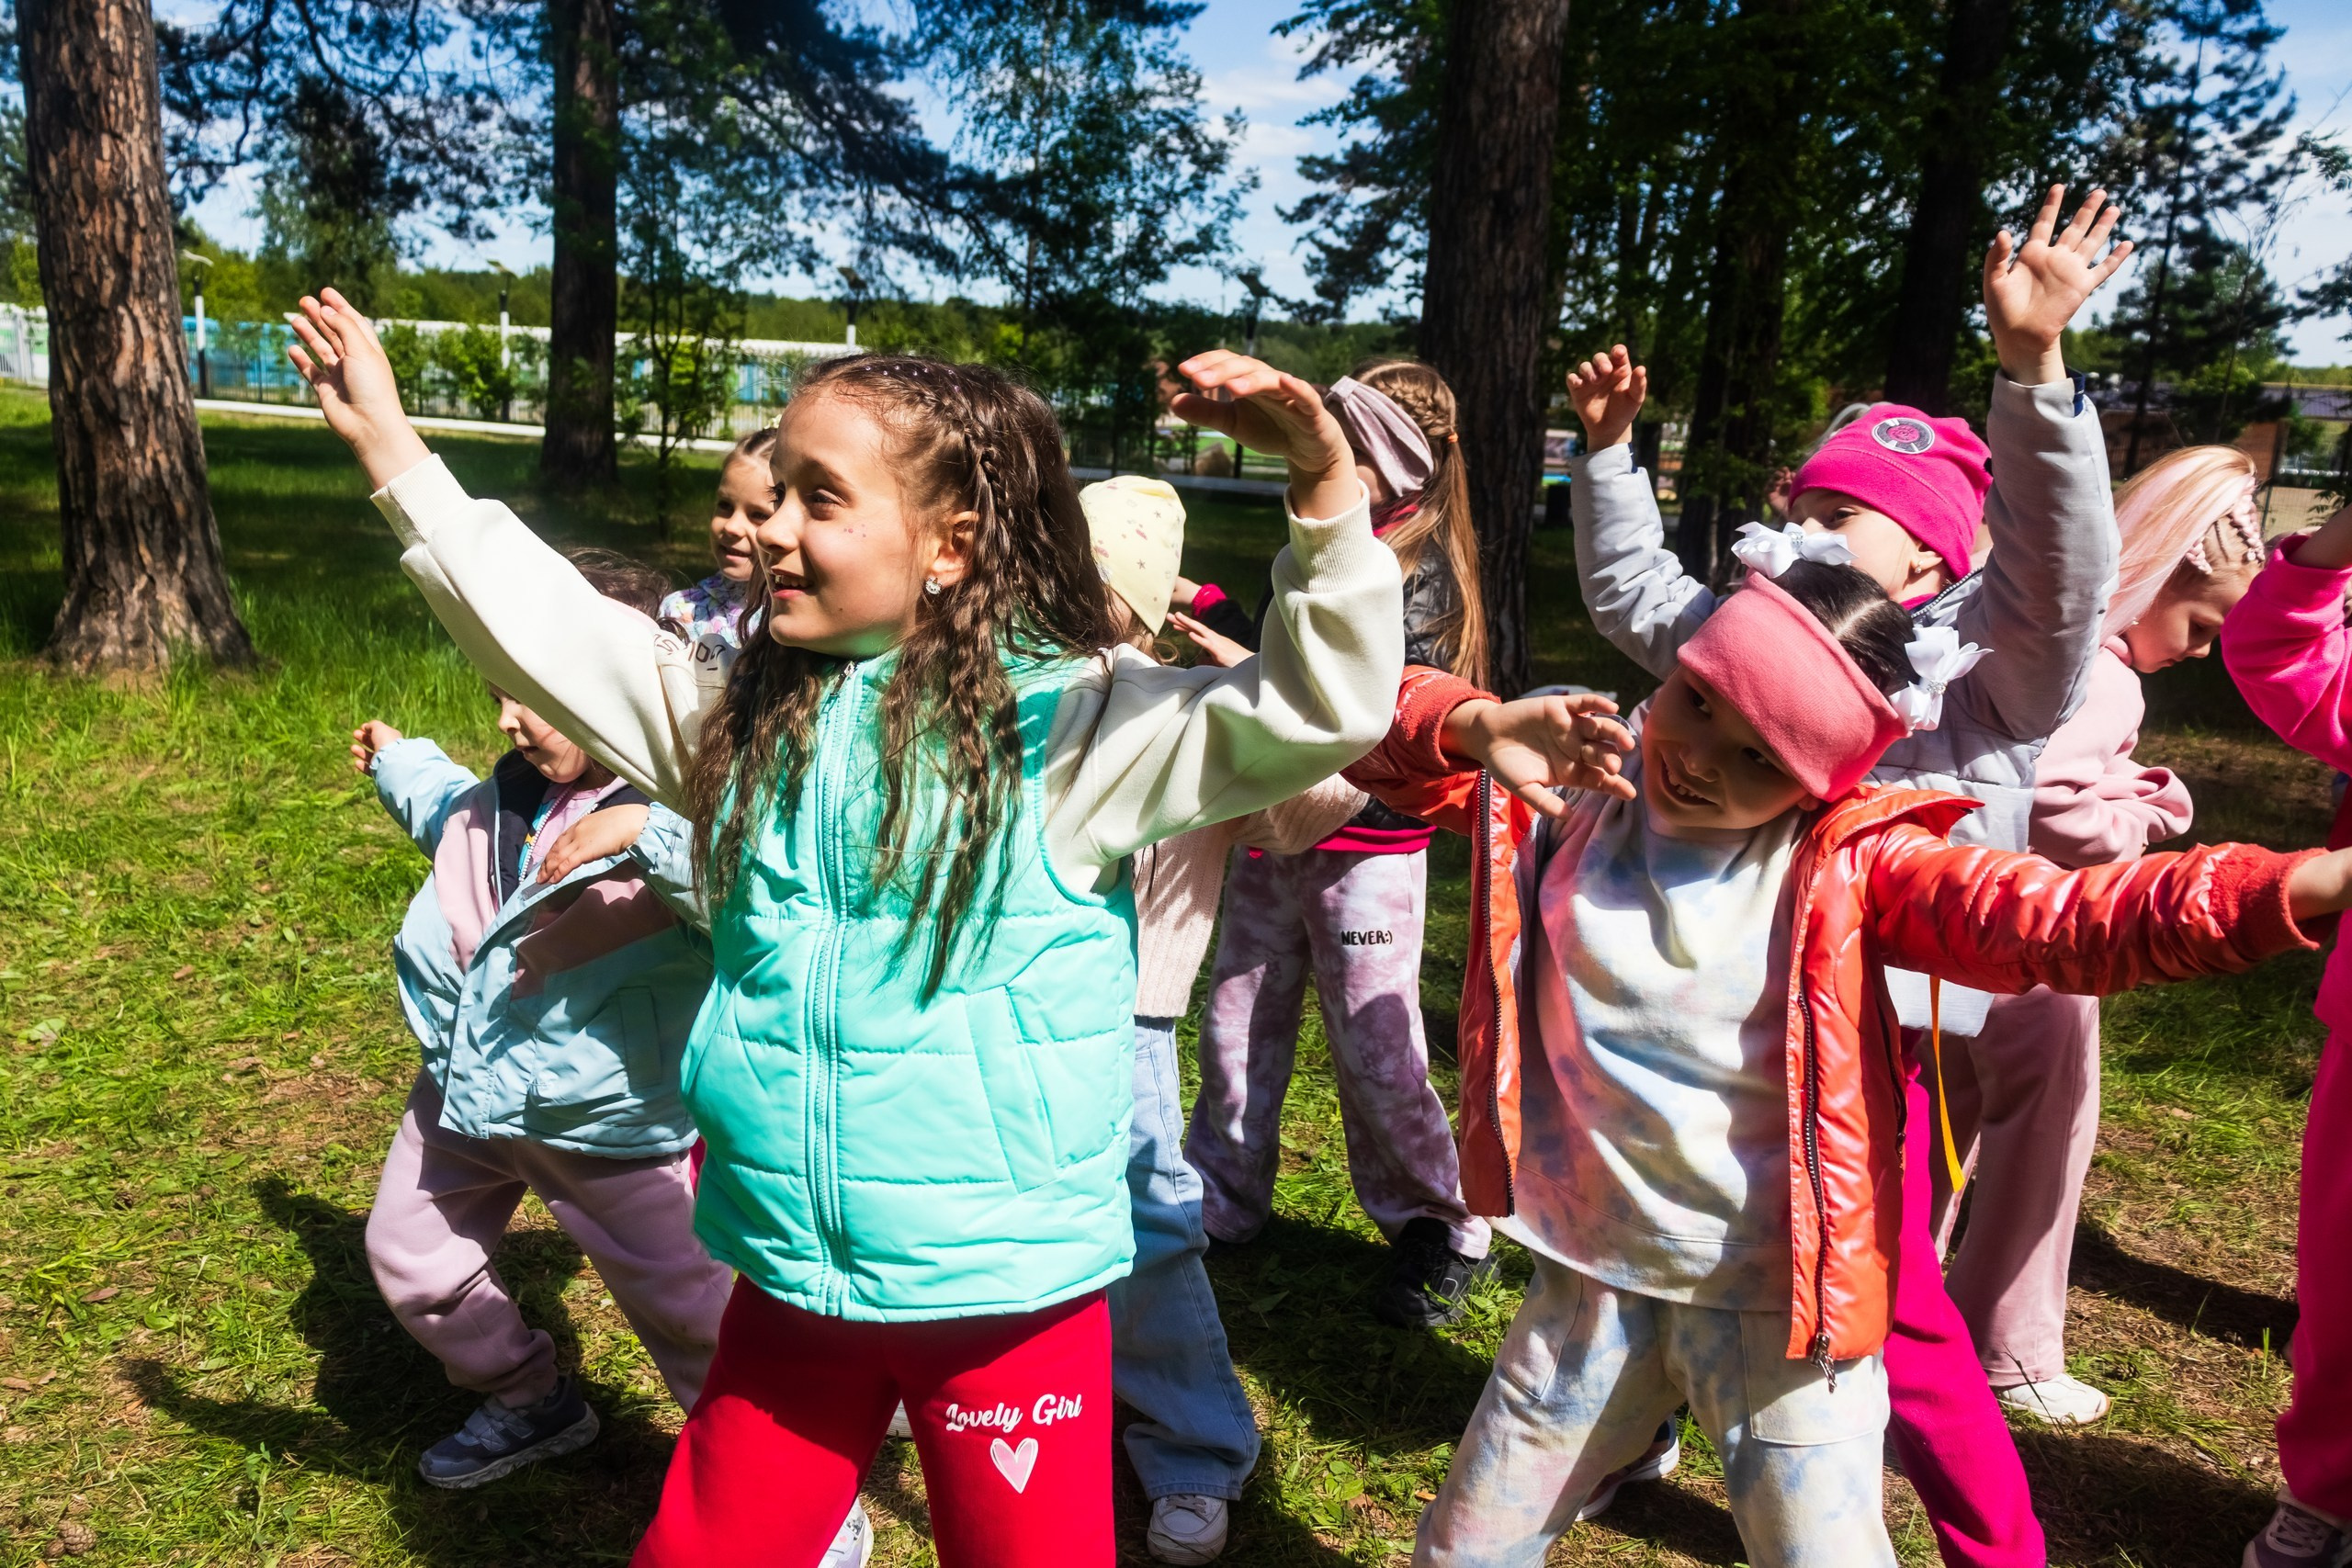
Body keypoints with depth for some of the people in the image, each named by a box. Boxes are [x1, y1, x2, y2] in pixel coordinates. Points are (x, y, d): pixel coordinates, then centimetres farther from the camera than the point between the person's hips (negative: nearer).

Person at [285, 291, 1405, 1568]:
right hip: (794, 1279, 5)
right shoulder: (744, 715, 3)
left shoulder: (1066, 721, -15)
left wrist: (1325, 487, -36)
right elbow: (547, 628, 11)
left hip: (1012, 1287, -5)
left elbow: (1319, 707, -22)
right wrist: (390, 443, 12)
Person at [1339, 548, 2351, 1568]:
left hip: (1780, 1303, -2)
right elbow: (1379, 735, -2)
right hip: (1592, 1281, 3)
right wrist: (1478, 722, -24)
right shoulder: (1567, 795, -5)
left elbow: (2063, 918, -24)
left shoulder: (1845, 866, -12)